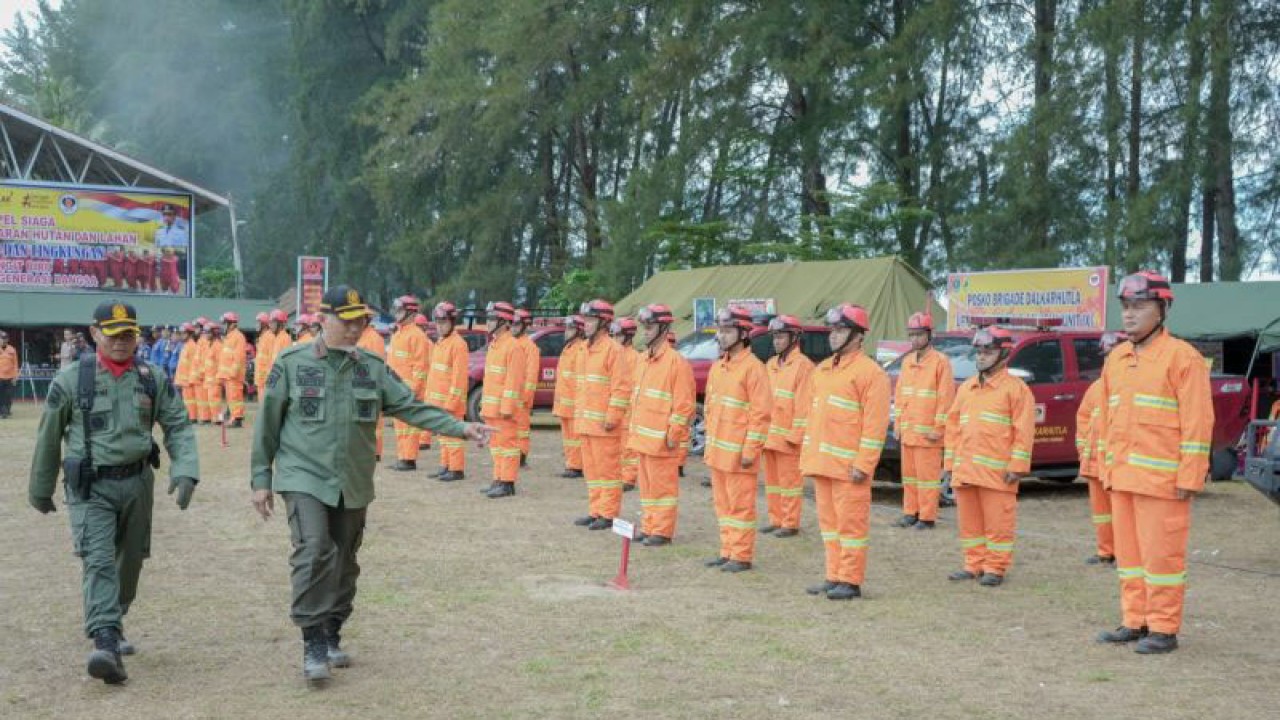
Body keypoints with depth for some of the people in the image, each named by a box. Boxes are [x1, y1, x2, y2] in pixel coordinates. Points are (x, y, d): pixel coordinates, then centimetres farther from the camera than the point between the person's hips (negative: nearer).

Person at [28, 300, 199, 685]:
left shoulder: (154, 379, 2)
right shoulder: (70, 381, -5)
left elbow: (178, 426, 3)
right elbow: (48, 438, 5)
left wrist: (184, 471, -13)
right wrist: (40, 490, 12)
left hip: (137, 482, 4)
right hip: (90, 486, -4)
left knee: (131, 559, 15)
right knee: (98, 561, -16)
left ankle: (112, 625, 37)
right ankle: (106, 645, -26)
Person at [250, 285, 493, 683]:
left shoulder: (373, 367, 3)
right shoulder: (292, 363, -5)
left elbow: (412, 407, -1)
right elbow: (268, 423, 0)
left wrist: (460, 427, -13)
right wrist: (261, 479, 0)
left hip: (353, 484, 4)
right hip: (305, 477, -4)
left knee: (344, 561, 11)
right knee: (314, 552, -18)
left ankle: (332, 635, 28)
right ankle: (313, 643, -9)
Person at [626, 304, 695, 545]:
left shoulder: (676, 362, -13)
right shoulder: (643, 360, 13)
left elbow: (684, 404, -14)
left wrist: (673, 434, -16)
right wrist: (633, 428, 18)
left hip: (661, 439, -8)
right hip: (642, 437, 8)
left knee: (662, 485, -2)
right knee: (646, 484, 14)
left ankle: (662, 532, 4)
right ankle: (648, 527, 22)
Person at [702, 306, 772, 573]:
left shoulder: (753, 368, -13)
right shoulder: (717, 367, 13)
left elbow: (761, 413, -15)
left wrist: (750, 451, -17)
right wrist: (710, 445, 17)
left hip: (738, 453, -8)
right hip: (717, 452, 8)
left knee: (741, 505, -1)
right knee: (723, 503, 14)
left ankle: (742, 556, 5)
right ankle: (727, 551, 22)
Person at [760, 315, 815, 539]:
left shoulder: (803, 365, -8)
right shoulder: (770, 365, 16)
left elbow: (804, 404, -13)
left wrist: (796, 434, -17)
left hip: (788, 436, -8)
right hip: (769, 435, 8)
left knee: (790, 479, -1)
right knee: (772, 479, 13)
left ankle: (790, 524, 4)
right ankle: (776, 520, 21)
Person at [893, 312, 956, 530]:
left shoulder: (940, 361, -7)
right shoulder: (907, 361, 14)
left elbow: (946, 397, -11)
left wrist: (938, 428, -14)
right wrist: (898, 423, 12)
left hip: (927, 432, -7)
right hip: (907, 431, 7)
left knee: (928, 475, -4)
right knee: (909, 473, 12)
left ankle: (927, 517, 1)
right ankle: (911, 512, 20)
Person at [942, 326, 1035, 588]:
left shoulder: (1015, 387, -3)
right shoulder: (966, 388, 18)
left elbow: (1023, 429, -8)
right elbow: (953, 425, 19)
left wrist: (1017, 466, -14)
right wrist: (949, 462, 13)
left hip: (997, 471, -6)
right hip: (964, 469, 7)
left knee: (997, 520, -2)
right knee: (968, 520, 11)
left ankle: (995, 568, 6)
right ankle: (974, 564, 20)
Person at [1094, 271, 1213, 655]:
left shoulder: (1181, 357, -9)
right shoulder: (1116, 358, 13)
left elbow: (1197, 422, -12)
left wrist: (1189, 478, -15)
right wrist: (1107, 466, 14)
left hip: (1161, 478, -7)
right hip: (1122, 478, 7)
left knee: (1161, 552, -2)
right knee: (1128, 551, 12)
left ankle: (1164, 629, 7)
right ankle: (1135, 622, 22)